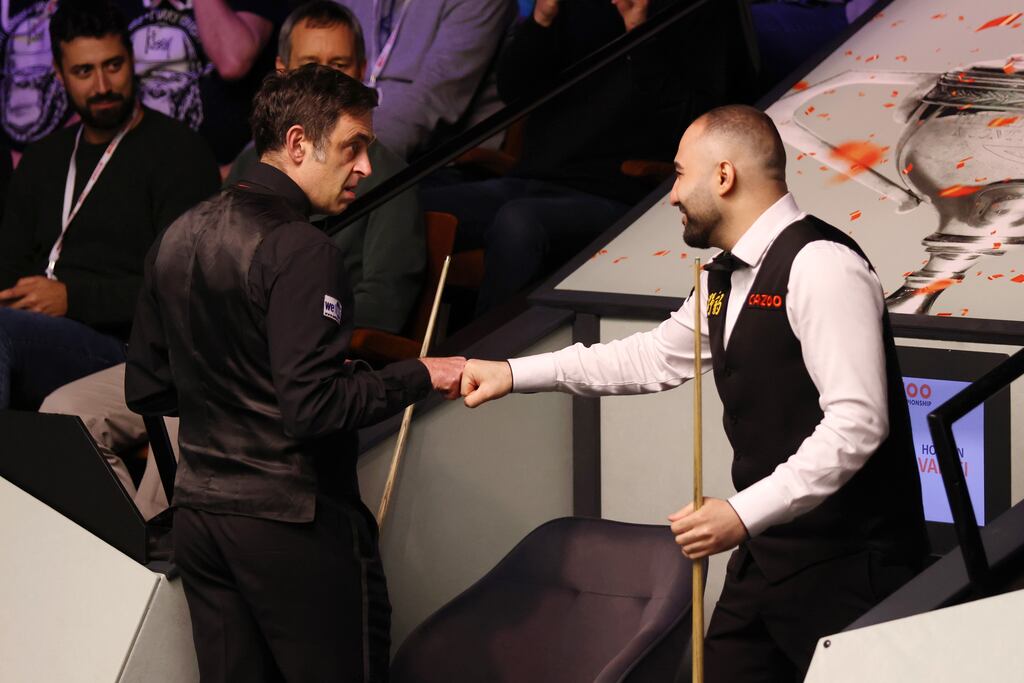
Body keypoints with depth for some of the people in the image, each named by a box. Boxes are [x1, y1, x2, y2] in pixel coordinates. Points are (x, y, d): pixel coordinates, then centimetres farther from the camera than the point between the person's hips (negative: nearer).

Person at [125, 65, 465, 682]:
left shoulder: (178, 239, 9)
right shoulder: (301, 251, -16)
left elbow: (146, 390, 14)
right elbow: (311, 410, -23)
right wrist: (419, 377, -12)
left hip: (199, 516, 8)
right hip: (293, 525, -8)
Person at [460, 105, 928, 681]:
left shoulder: (820, 265, -17)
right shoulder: (729, 278, 12)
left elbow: (857, 423, -23)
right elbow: (656, 356, 27)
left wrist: (746, 513, -25)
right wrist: (515, 374, 24)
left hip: (846, 566, -9)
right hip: (770, 554, 9)